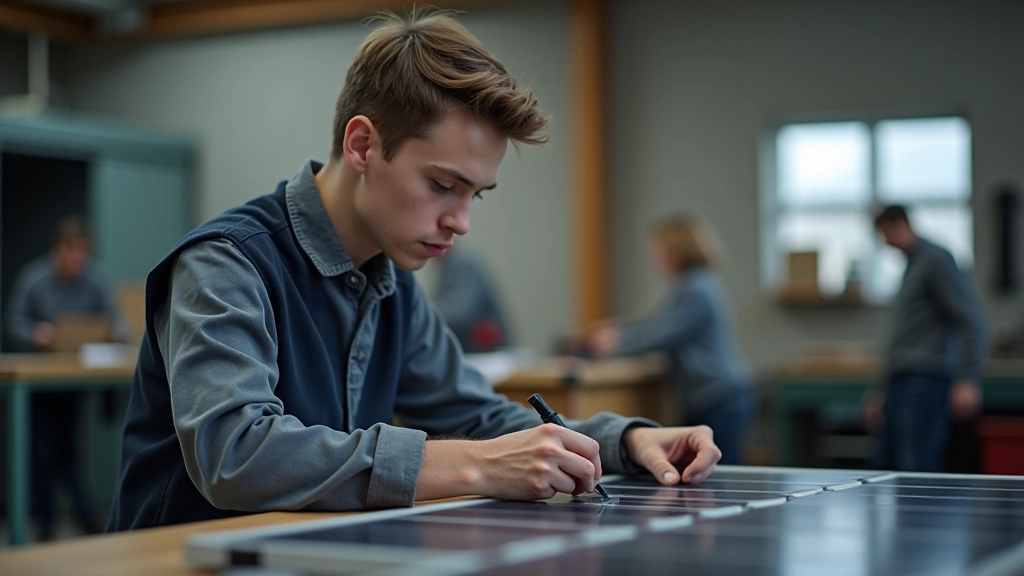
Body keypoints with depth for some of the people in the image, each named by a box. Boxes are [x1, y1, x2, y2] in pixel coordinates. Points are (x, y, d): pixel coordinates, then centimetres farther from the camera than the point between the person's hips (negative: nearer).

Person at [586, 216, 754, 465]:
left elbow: (661, 335, -15)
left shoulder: (696, 291, -14)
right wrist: (616, 329, 18)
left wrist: (615, 342, -4)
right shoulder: (693, 286, 18)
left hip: (720, 404, -10)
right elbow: (660, 323, 26)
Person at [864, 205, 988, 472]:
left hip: (926, 380, -9)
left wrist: (967, 380, -22)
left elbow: (971, 320, -12)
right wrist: (882, 396, 27)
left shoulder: (936, 260, -4)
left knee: (916, 470, -16)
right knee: (886, 469, 6)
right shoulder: (911, 267, 23)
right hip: (900, 382, 9)